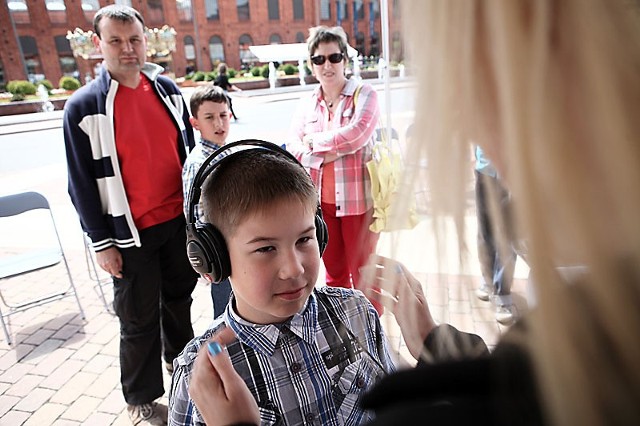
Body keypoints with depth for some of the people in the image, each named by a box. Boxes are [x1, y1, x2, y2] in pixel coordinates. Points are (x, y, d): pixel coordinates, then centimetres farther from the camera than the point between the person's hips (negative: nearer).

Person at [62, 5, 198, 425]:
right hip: (131, 233, -4)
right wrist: (102, 242, -8)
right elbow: (82, 182, -7)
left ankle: (180, 356, 47)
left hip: (180, 220, 5)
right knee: (140, 319, 8)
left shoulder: (168, 89, 3)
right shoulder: (83, 106, -11)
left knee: (180, 295, 21)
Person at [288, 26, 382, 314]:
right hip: (321, 201, 4)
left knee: (363, 272, 6)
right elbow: (293, 149, 0)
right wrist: (326, 155, -17)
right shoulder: (306, 105, 10)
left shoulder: (363, 94, -3)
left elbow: (356, 135, -19)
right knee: (334, 270, 17)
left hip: (358, 200, -4)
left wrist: (314, 141, -6)